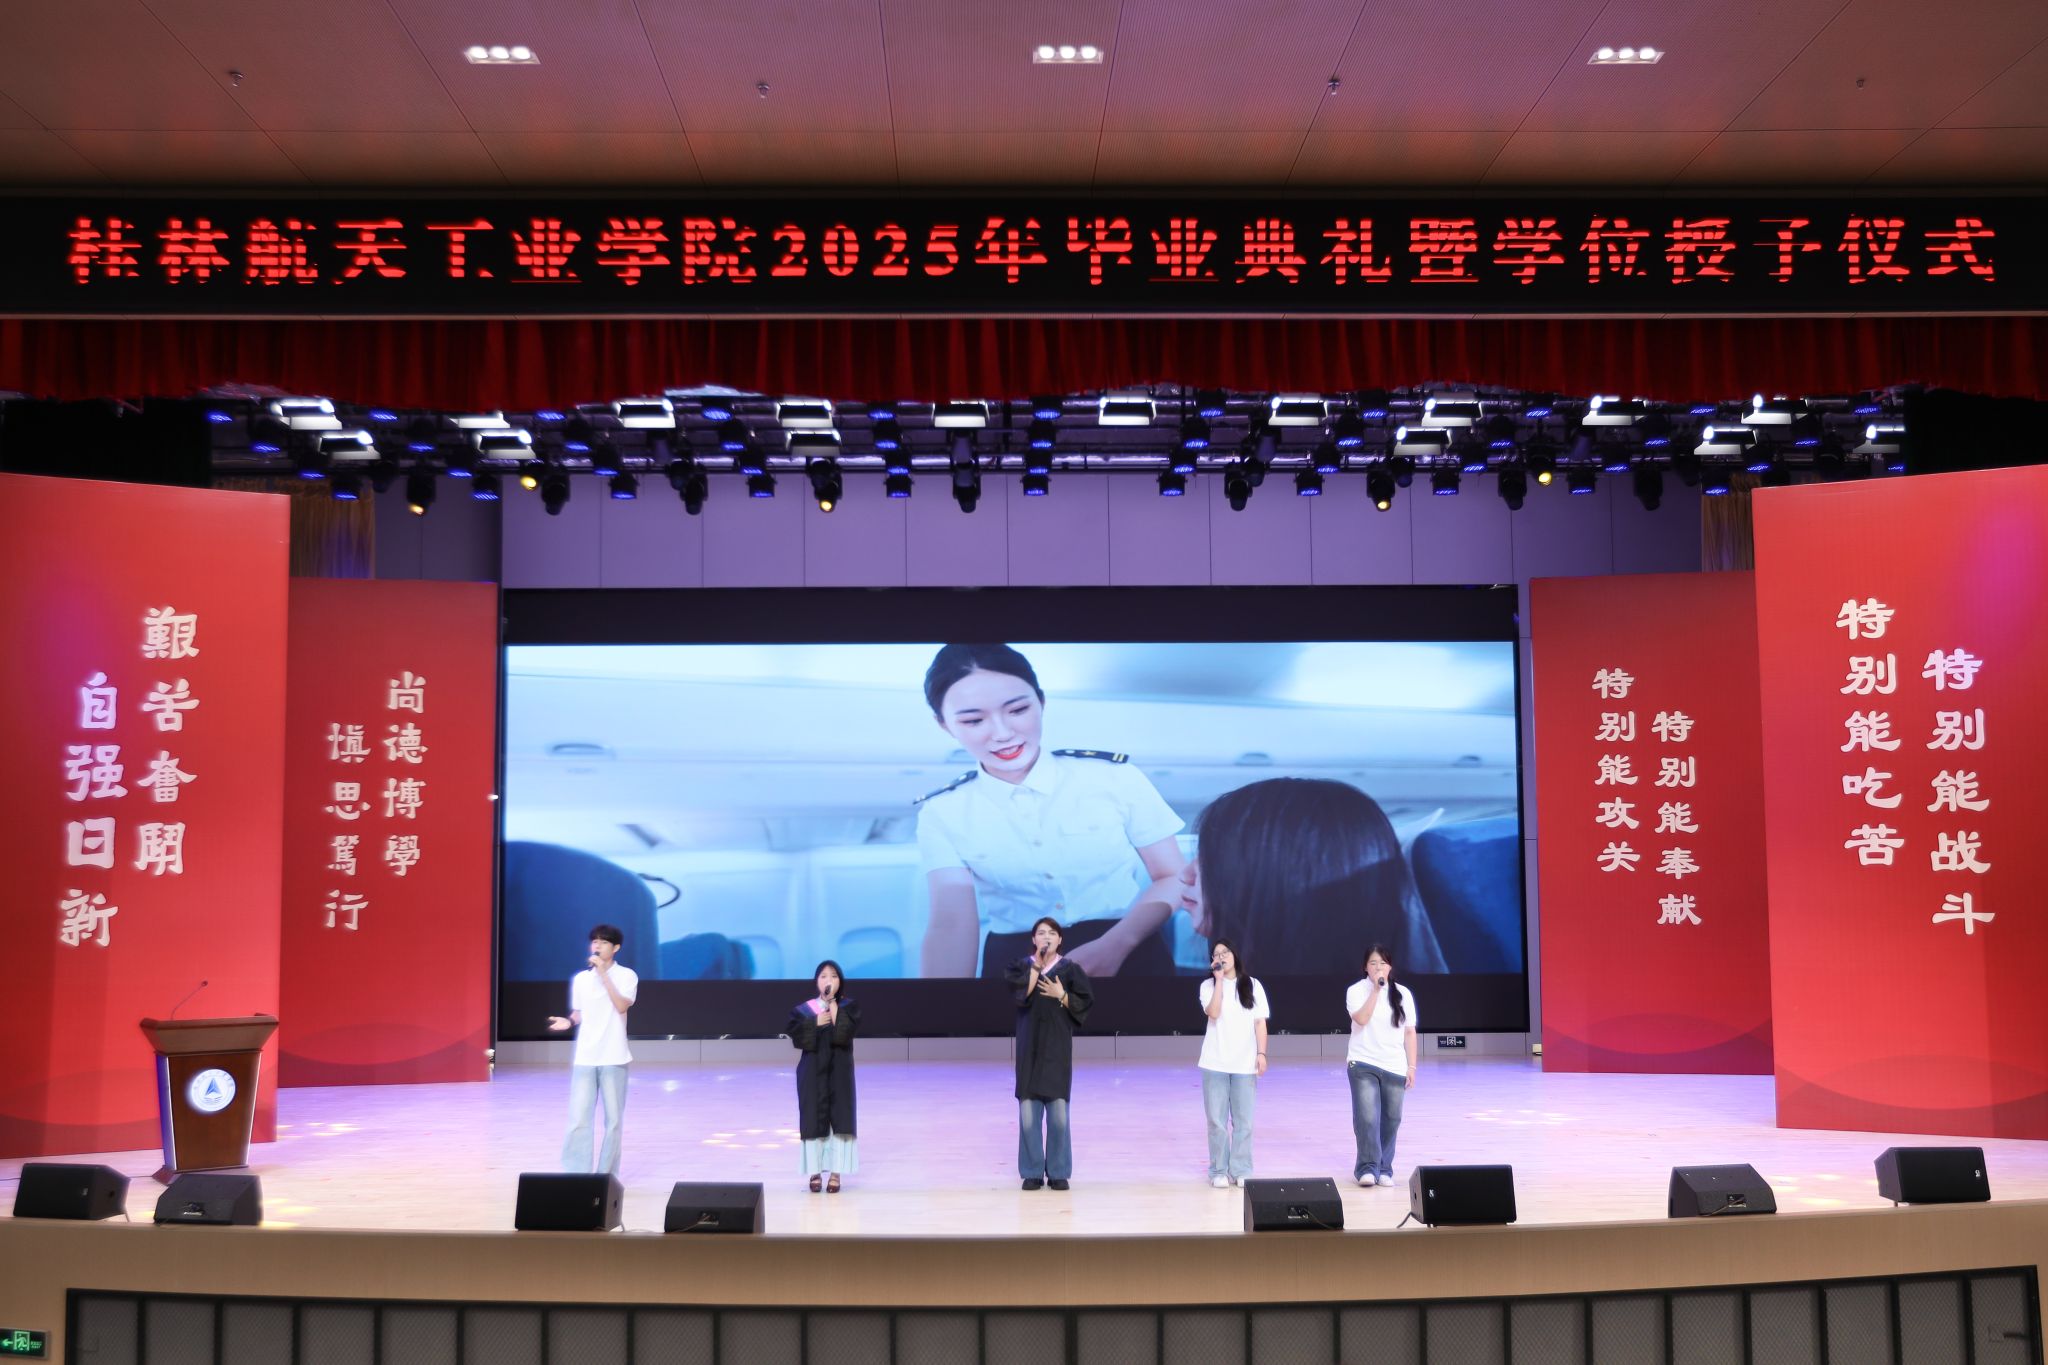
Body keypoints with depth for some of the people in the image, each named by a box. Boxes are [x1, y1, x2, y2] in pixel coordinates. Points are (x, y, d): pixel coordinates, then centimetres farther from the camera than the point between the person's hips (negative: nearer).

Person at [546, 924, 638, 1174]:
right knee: (579, 1118, -3)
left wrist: (603, 974, -18)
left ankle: (608, 1176, 12)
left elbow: (621, 1006, -17)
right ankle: (576, 1175, 1)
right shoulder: (580, 978, 9)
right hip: (585, 1058, 3)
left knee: (613, 1119, 3)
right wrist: (568, 1022, -4)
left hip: (613, 1058, -3)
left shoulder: (626, 975, -2)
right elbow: (579, 1013, 18)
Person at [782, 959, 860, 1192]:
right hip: (813, 1071, 0)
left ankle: (835, 1173, 3)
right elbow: (792, 1029, -11)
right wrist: (815, 1023, -18)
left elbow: (847, 1030, -17)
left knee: (839, 1119, -3)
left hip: (839, 1071, 0)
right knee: (813, 1120, 1)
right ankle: (815, 1172, 9)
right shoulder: (805, 1009, 2)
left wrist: (833, 1004, -15)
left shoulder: (848, 1007, 1)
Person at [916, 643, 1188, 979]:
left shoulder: (1115, 777, 2)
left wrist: (1115, 945, -12)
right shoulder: (942, 814, 4)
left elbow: (1174, 877, 4)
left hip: (1127, 954, -1)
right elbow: (951, 924, -7)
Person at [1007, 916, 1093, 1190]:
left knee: (1058, 1110, -4)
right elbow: (1020, 994, -13)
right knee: (1028, 1109, -2)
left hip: (1057, 1045, -1)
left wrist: (1061, 996, -13)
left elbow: (1085, 1002, 0)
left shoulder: (1070, 968, 3)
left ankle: (1058, 1172, 7)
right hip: (1029, 1044, 1)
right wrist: (1037, 963, -13)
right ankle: (1032, 1172, 8)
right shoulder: (1021, 966, 6)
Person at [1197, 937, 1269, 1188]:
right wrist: (1219, 979, -12)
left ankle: (1241, 1171, 9)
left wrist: (1261, 1053, -4)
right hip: (1215, 1063, 0)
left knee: (1243, 1120, 1)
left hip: (1244, 1064, 0)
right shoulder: (1209, 985, 4)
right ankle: (1219, 1171, 8)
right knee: (1217, 1120, 1)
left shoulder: (1252, 985, 7)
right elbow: (1213, 1013, -13)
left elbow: (1260, 1022, 5)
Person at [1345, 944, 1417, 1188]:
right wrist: (1375, 990, -19)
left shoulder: (1402, 994, 6)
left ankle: (1383, 1169, 17)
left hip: (1395, 1067, 3)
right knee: (1367, 1117, -13)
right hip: (1363, 1065, -3)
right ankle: (1367, 1168, -8)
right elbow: (1361, 1019, -19)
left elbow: (1409, 1033, 7)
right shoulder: (1356, 991, -2)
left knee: (1391, 1120, 6)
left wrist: (1411, 1067, 2)